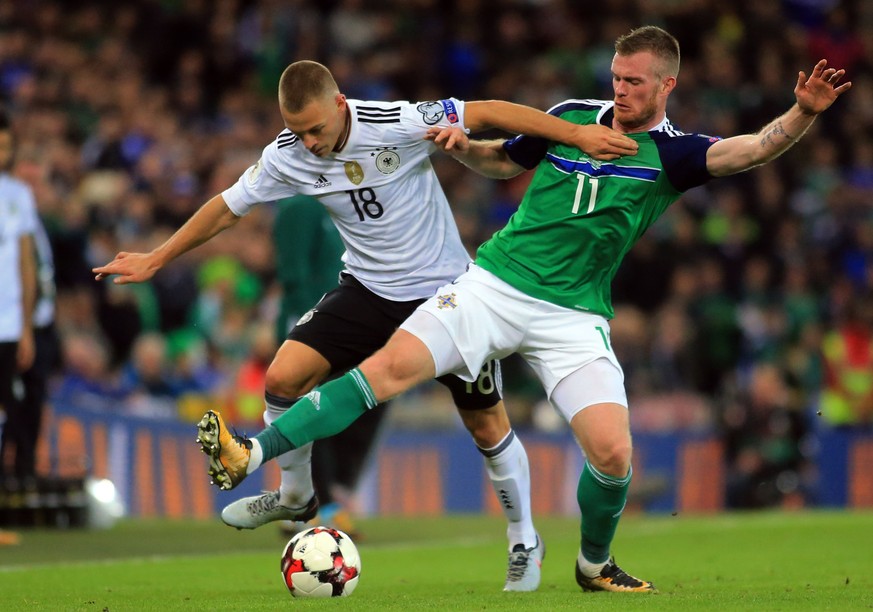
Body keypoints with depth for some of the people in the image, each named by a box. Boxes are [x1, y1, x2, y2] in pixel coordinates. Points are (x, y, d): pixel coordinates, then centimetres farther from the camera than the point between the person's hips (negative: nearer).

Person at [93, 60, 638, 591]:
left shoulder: (399, 125, -25)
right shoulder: (289, 155, -12)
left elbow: (488, 113, -22)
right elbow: (227, 206, 1)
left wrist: (578, 134, -27)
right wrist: (154, 261, 5)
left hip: (445, 289, -3)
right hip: (369, 291, 3)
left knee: (488, 426, 2)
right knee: (283, 377, -14)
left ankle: (524, 542, 25)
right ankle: (295, 498, 11)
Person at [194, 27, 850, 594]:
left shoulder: (673, 153, -1)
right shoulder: (573, 116, 7)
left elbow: (754, 148, -17)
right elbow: (502, 161, 24)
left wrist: (803, 113, -35)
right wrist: (462, 145, 3)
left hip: (574, 315, -1)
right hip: (496, 283, 1)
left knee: (613, 453, -15)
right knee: (390, 365, -17)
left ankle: (594, 565, 16)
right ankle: (249, 456, -21)